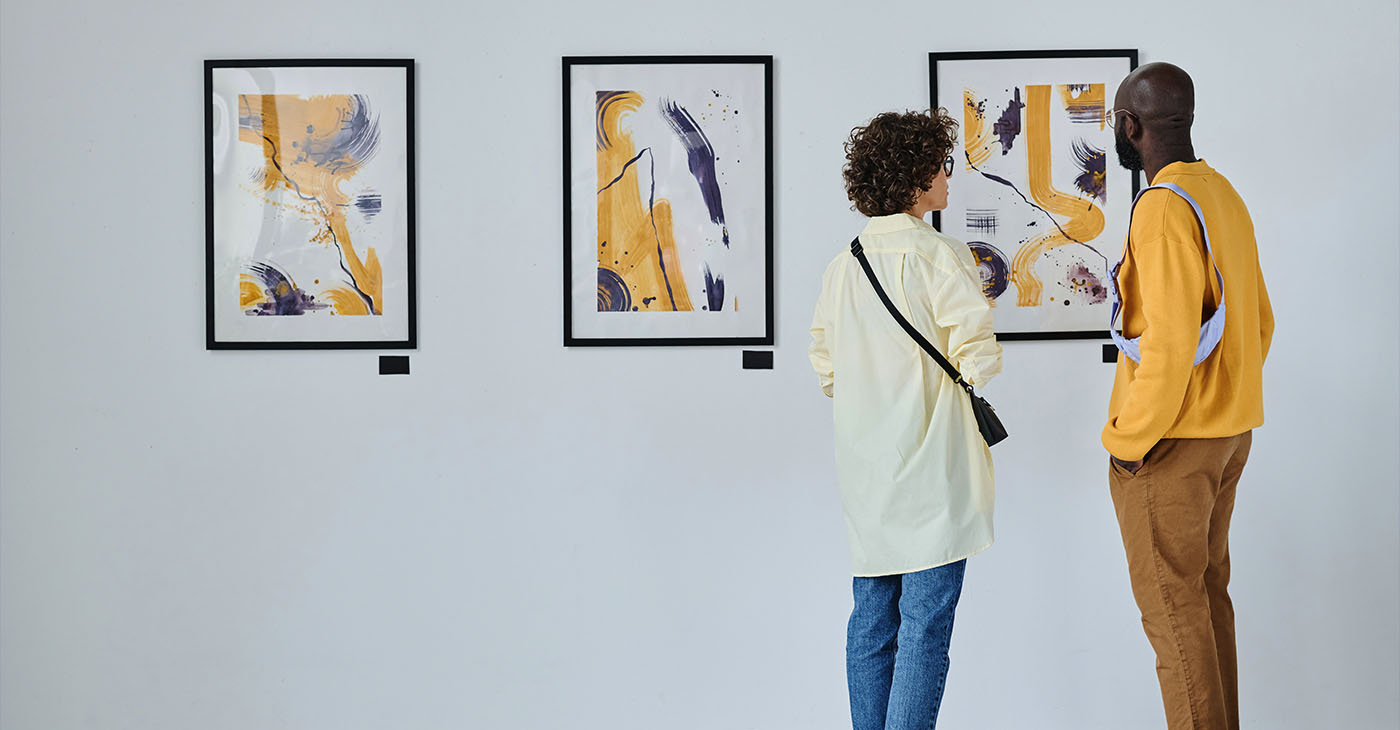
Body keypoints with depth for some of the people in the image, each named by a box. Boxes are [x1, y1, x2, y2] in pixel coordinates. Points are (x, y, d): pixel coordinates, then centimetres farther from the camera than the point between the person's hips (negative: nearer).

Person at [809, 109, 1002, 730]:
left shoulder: (844, 263, 7)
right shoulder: (940, 256, -13)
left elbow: (824, 363, 13)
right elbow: (978, 355, -16)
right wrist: (969, 379, 4)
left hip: (864, 468, 7)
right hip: (930, 466, -7)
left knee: (872, 621, 13)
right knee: (925, 626, -3)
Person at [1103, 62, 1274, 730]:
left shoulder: (1165, 208, -18)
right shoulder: (1224, 195, 11)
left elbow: (1170, 340, -25)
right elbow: (1259, 320, 16)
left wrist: (1129, 438, -18)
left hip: (1169, 445, -9)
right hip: (1231, 430, 9)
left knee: (1171, 604, -1)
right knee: (1207, 591, 17)